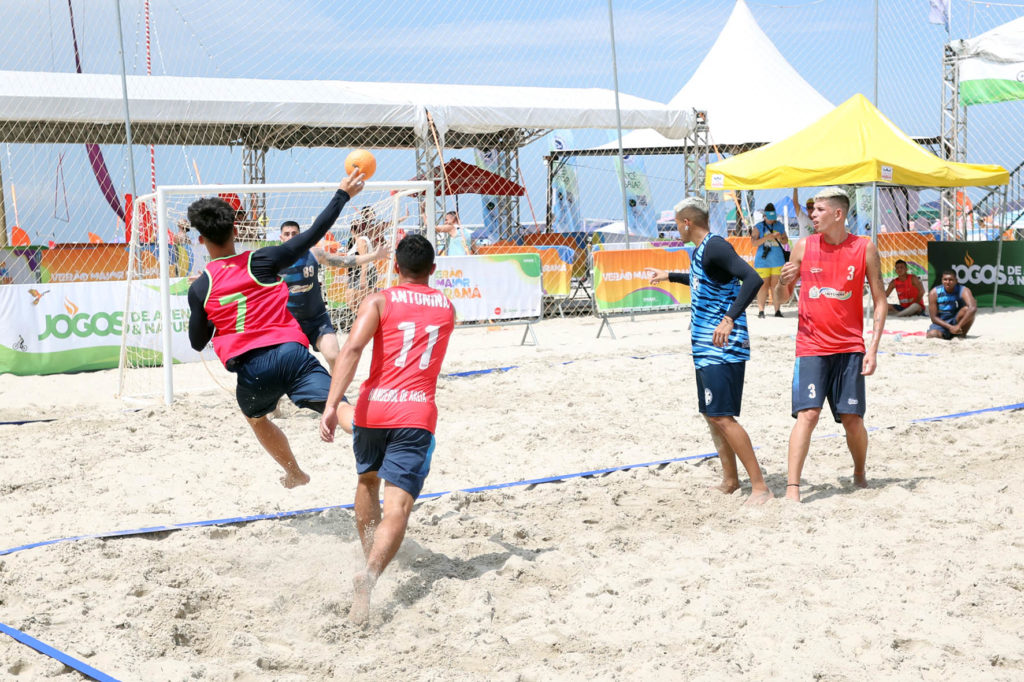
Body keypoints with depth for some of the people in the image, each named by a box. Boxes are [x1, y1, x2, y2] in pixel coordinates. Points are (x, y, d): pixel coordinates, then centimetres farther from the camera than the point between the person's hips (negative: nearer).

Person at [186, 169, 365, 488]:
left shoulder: (199, 288, 8)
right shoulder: (261, 261, 5)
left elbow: (198, 342, 18)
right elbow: (313, 234, 7)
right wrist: (342, 195, 15)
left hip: (250, 369, 1)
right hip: (292, 353, -1)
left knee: (255, 417, 33)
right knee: (338, 405, -17)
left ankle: (295, 474, 43)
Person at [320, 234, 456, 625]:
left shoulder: (380, 302, 3)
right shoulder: (447, 308, 14)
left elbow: (352, 348, -14)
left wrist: (332, 404, -20)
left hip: (373, 407, 0)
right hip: (417, 415, 0)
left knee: (368, 480, 28)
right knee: (398, 506, -10)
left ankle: (370, 560, 40)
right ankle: (370, 576, -34)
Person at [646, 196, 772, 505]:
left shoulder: (715, 247, -16)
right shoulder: (701, 250, 15)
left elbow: (752, 279, -29)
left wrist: (729, 319, -37)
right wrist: (668, 276, 47)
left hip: (722, 349, -11)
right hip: (707, 350, 11)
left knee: (722, 417, -14)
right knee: (710, 414, 15)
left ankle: (760, 486, -12)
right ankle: (730, 480, 25)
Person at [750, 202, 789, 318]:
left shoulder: (779, 226, 11)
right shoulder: (758, 227, 2)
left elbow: (786, 241, 16)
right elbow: (754, 243, -5)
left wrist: (780, 238, -7)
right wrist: (767, 237, -17)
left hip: (778, 260, 3)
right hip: (763, 261, -2)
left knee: (776, 285, 1)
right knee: (763, 285, -5)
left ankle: (777, 310, 5)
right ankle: (761, 310, -1)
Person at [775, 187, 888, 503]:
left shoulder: (865, 248, 0)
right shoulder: (803, 247, 3)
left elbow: (880, 300, 3)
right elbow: (782, 297, 11)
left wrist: (873, 347, -5)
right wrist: (783, 282, -13)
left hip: (850, 347, 0)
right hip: (811, 346, 0)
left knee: (852, 418, 3)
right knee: (807, 414, -13)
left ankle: (860, 475, 28)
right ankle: (792, 486, -13)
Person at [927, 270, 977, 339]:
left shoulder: (963, 291, -16)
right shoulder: (934, 293, -11)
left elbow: (973, 308, -33)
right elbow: (934, 317, -12)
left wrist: (958, 326, -38)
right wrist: (950, 327, -24)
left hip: (957, 321, 0)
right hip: (942, 322, 0)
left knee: (967, 309, -30)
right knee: (931, 335, -33)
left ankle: (962, 334, -10)